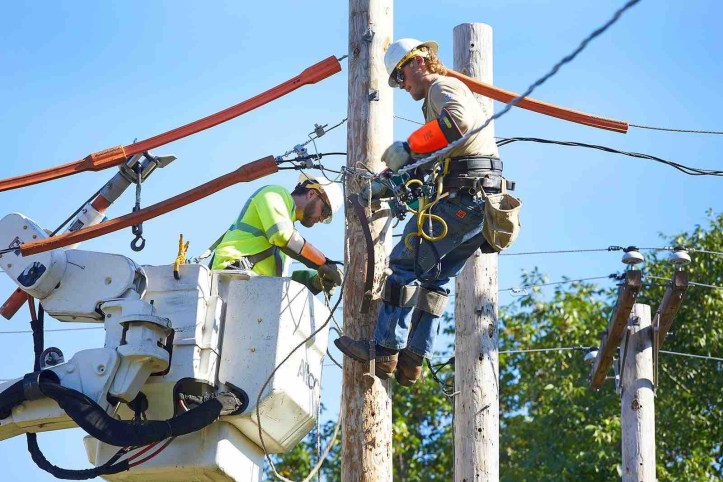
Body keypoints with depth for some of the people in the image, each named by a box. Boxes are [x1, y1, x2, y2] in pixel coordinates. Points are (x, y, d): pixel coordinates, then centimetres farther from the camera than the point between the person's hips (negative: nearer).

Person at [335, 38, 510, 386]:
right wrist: (385, 184, 20)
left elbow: (459, 121, -26)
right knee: (433, 277, 11)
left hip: (466, 197, -10)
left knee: (407, 261, -9)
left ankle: (385, 350, -11)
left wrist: (410, 146, -20)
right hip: (485, 202, 10)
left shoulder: (443, 87, -1)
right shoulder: (448, 94, 31)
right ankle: (413, 360, 6)